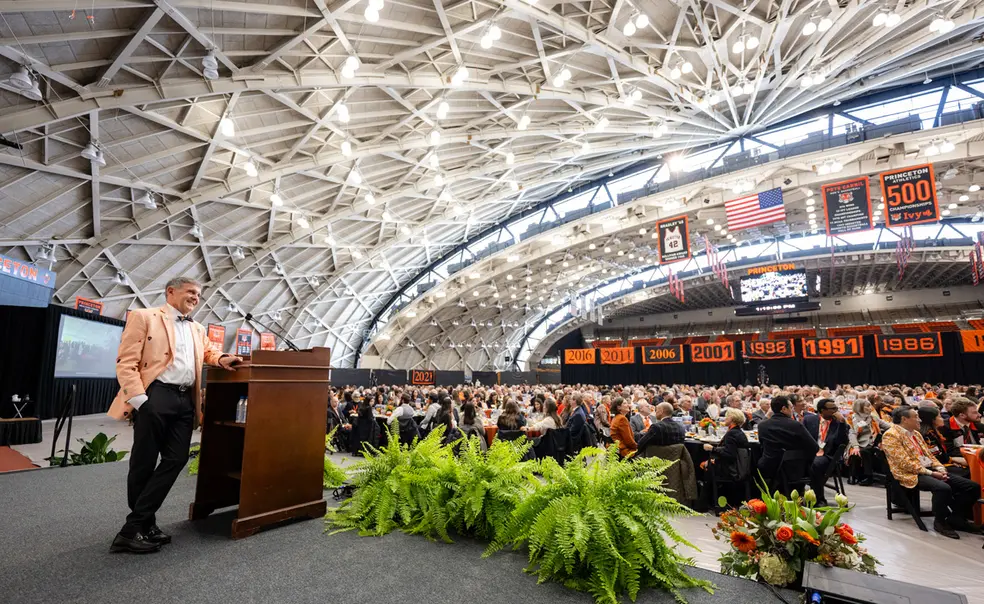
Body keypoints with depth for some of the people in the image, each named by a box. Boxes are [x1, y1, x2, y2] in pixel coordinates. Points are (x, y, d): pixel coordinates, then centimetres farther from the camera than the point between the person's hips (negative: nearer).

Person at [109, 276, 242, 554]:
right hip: (155, 397, -6)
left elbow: (208, 351, 34)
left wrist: (221, 359, 8)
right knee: (144, 463, 4)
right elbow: (126, 362, -6)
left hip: (185, 401, 6)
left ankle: (137, 525, 15)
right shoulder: (144, 317, 1)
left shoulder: (197, 329, 19)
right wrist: (140, 400, -15)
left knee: (176, 460, 3)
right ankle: (139, 527, 17)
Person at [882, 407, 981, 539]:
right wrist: (930, 473, -17)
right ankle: (940, 522, -11)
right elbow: (905, 462, -17)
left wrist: (940, 468, 0)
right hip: (913, 474, -9)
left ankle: (956, 518, 9)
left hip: (931, 470, 9)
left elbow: (928, 454, 19)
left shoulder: (916, 433, 18)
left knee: (973, 486, -4)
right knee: (943, 488, -34)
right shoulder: (891, 435, -13)